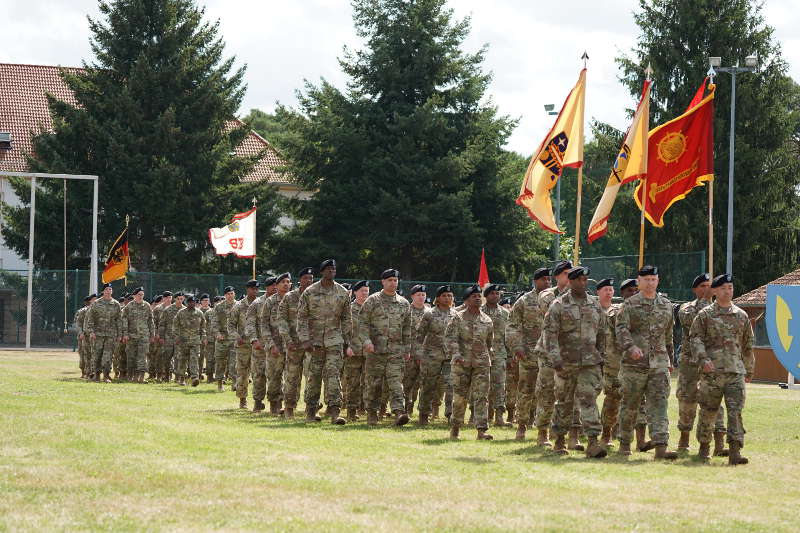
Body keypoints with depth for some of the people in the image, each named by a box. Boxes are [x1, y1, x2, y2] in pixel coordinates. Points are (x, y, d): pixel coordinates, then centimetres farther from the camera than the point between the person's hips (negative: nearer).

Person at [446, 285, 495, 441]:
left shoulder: (487, 320, 10)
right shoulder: (458, 318, 0)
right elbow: (450, 338, -9)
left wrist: (488, 359, 19)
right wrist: (456, 355, -24)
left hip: (482, 363, 2)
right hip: (461, 363, -2)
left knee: (482, 397, -8)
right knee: (460, 397, 3)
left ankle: (481, 430, -12)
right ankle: (455, 428, 19)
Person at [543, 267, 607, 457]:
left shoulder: (595, 306, 10)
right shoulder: (558, 305, -3)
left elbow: (601, 333, 18)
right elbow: (549, 333, -9)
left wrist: (600, 357, 16)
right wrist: (555, 359, -19)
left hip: (590, 362, 2)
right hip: (566, 362, -2)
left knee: (589, 399, -10)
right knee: (564, 402, 8)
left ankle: (593, 442, -18)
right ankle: (559, 441, 21)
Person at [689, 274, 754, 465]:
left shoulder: (741, 316, 13)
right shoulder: (705, 314, 4)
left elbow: (748, 345, 21)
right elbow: (695, 338, -2)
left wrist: (749, 370, 25)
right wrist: (703, 359, -17)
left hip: (736, 372, 2)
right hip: (712, 371, -2)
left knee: (735, 411, -11)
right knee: (708, 411, 7)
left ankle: (735, 451, -17)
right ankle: (704, 446, 24)